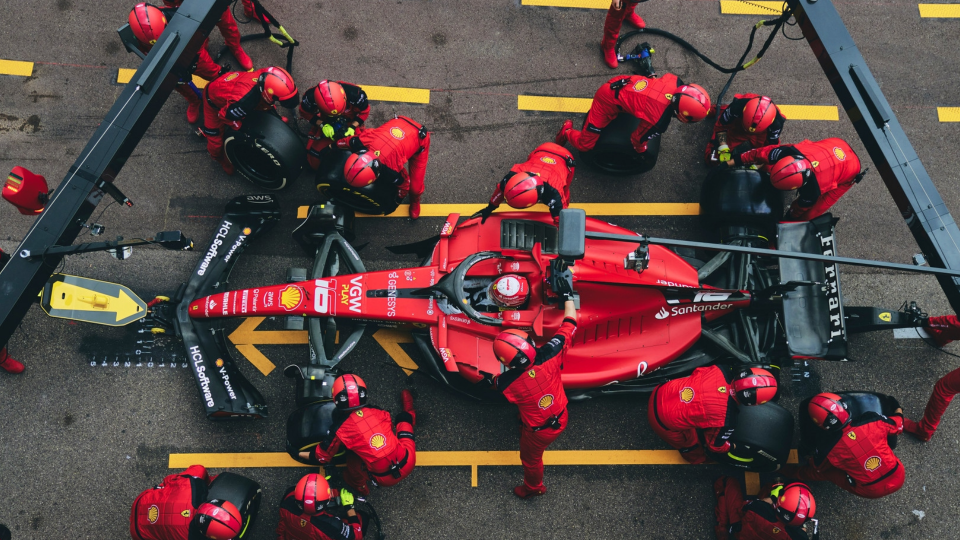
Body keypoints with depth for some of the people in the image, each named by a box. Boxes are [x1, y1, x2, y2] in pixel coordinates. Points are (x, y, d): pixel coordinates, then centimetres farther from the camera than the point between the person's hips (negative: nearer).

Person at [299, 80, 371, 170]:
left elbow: (364, 111, -14)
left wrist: (352, 128, -25)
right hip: (327, 124, 0)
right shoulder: (311, 97, -33)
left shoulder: (354, 93, -35)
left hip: (350, 123, 0)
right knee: (314, 162, -6)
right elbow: (305, 112, -10)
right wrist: (323, 125, -24)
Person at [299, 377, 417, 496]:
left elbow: (321, 457, 6)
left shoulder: (341, 429, -9)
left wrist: (297, 452, 21)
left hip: (385, 479, -2)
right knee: (403, 417, 19)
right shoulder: (378, 412, -2)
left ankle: (359, 487, 40)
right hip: (409, 462, 3)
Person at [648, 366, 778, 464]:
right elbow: (715, 445, -6)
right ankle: (697, 459, 60)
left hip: (660, 392, 5)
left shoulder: (719, 372, -17)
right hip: (664, 421, -5)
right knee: (691, 443, 27)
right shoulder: (726, 420, -27)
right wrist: (733, 447, 15)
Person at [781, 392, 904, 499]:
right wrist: (897, 407, 26)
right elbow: (898, 424, 4)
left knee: (822, 470, 12)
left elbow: (816, 467, 0)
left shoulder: (828, 447, -22)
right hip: (898, 478, 3)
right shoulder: (872, 420, -19)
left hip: (872, 491, -3)